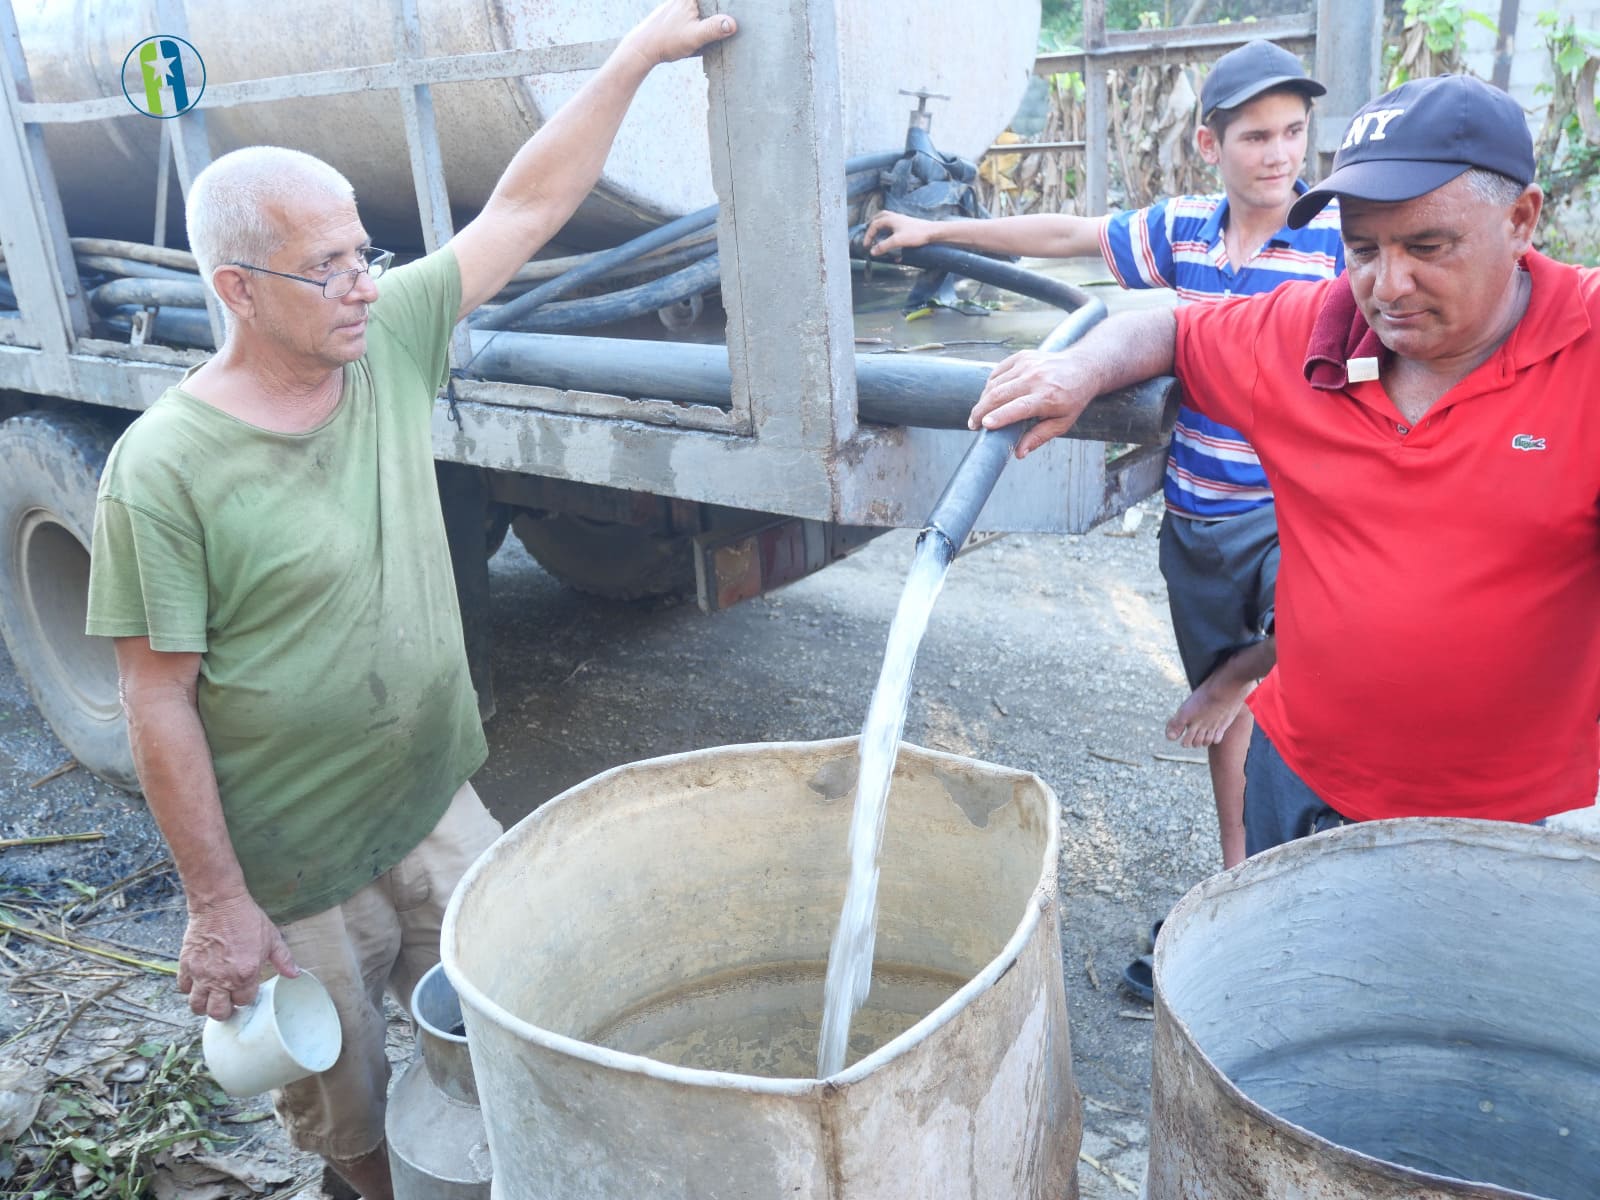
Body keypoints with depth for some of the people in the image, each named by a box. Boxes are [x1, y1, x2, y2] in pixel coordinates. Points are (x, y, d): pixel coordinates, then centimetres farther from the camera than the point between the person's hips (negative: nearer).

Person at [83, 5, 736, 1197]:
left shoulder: (390, 345, -6)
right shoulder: (162, 470, -21)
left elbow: (525, 209, -2)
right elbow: (160, 704, -16)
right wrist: (217, 904, -13)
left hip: (443, 811, 5)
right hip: (295, 878, -4)